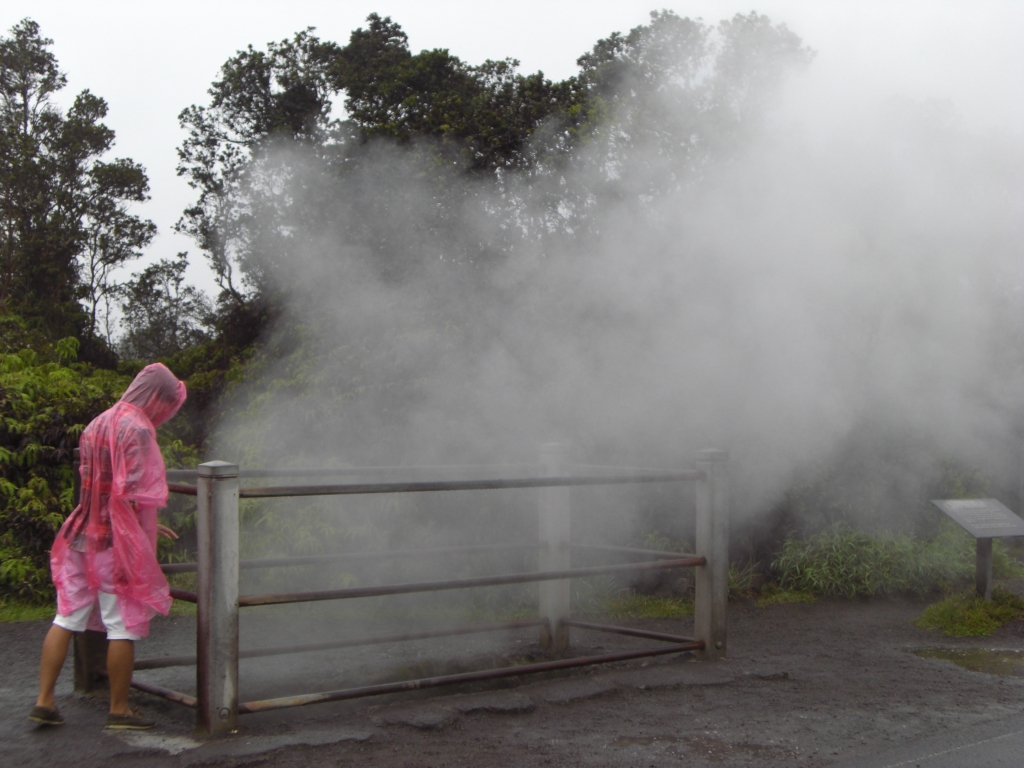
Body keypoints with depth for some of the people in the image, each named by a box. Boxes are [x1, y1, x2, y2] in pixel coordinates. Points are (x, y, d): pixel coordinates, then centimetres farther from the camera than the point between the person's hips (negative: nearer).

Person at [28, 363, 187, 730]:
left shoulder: (97, 425, 14)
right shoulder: (137, 429, -13)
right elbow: (133, 494, -19)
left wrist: (148, 525, 25)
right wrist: (140, 545, -12)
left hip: (82, 536, 8)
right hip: (117, 542, -8)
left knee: (67, 618, 11)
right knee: (123, 626, 2)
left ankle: (44, 700, 12)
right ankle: (119, 710, 9)